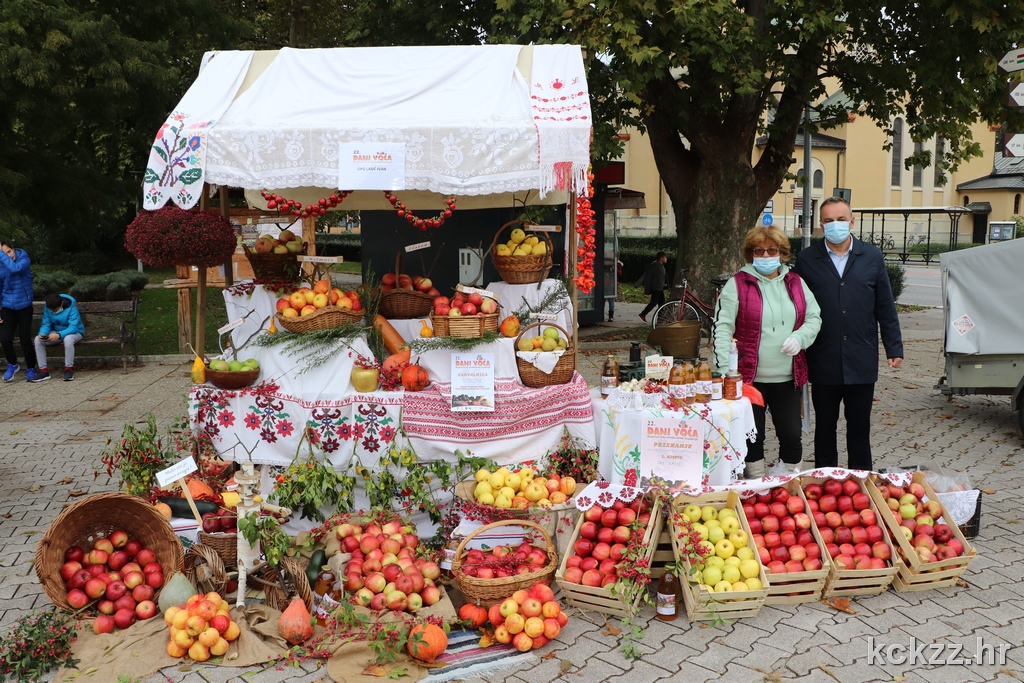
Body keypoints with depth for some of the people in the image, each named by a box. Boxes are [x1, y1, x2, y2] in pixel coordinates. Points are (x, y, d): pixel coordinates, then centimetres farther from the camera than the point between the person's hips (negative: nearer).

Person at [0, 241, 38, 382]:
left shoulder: (24, 259, -11)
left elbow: (14, 269, -34)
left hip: (24, 307, -2)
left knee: (26, 340, -2)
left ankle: (30, 368, 18)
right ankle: (12, 365, 19)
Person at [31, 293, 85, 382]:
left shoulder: (71, 307, -24)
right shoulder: (47, 308, -9)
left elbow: (73, 327, -31)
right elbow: (46, 325, -7)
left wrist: (59, 335, -48)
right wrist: (42, 334, -31)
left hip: (74, 332, -5)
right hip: (56, 333, 5)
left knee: (68, 339, -41)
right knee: (38, 340, -21)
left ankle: (69, 369, -24)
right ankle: (43, 371, -17)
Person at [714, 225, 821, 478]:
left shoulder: (795, 282, 10)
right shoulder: (737, 284, -2)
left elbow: (814, 317, 14)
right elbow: (723, 327, -9)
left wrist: (800, 337, -8)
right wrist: (725, 369, -19)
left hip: (788, 378, 3)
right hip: (749, 377, -3)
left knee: (791, 436, 8)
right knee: (752, 438, 6)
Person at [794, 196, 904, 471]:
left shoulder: (872, 257, 5)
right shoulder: (806, 259, 1)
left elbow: (885, 307, 7)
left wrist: (894, 347, 4)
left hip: (862, 361, 1)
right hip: (823, 363, -1)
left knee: (859, 427, 10)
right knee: (825, 427, 11)